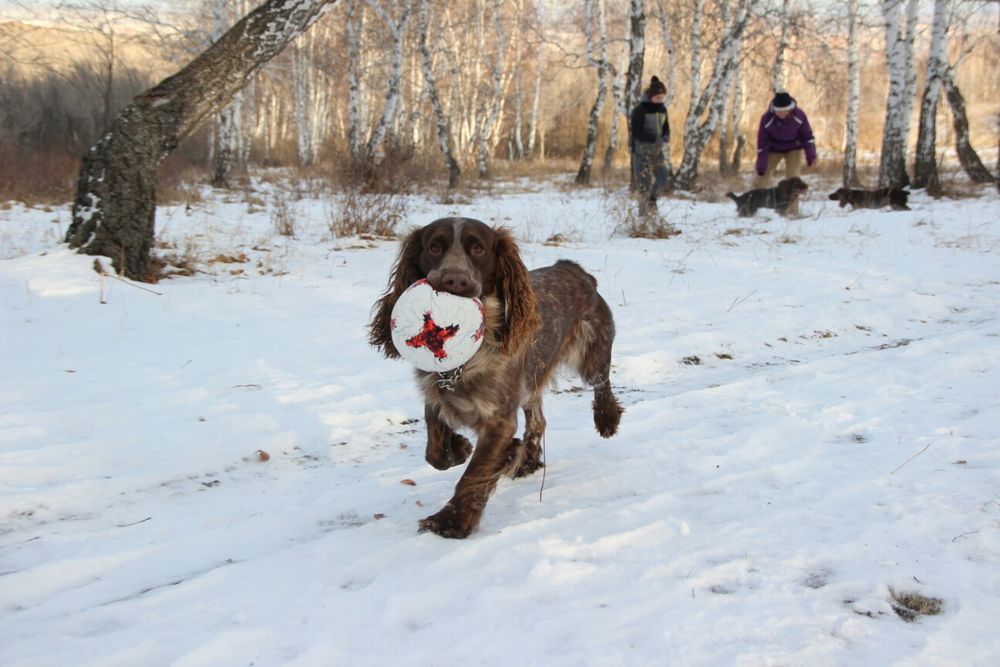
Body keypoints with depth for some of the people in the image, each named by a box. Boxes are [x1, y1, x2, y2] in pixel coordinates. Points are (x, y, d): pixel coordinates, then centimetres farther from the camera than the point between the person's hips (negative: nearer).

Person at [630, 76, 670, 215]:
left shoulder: (662, 109, 4)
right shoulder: (640, 109, -15)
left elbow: (666, 128, 11)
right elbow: (636, 132, -18)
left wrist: (666, 139, -12)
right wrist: (655, 139, -26)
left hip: (657, 150, 6)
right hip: (642, 150, -6)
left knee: (662, 176, 0)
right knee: (644, 181, -4)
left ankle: (652, 197, 27)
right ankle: (644, 210, 5)